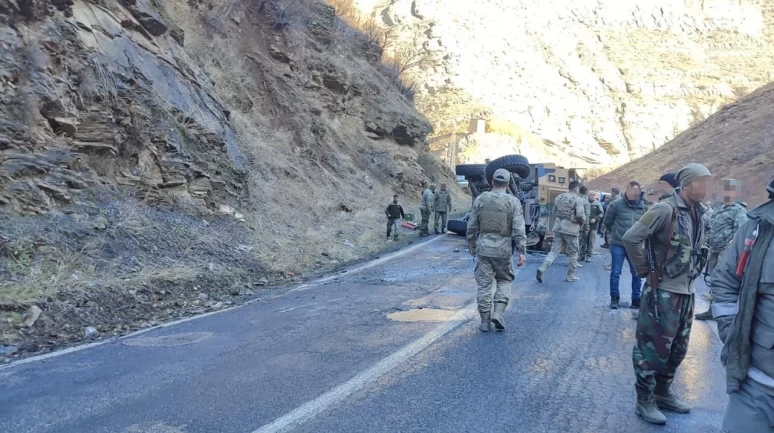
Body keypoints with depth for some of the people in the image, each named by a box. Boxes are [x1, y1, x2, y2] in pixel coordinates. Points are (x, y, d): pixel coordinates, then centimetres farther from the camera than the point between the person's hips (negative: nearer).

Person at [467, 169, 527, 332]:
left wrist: (472, 246, 17)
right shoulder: (513, 202, -4)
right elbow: (519, 230, -10)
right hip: (503, 249, -1)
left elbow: (471, 226, 5)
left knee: (484, 284, 8)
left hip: (484, 247, 1)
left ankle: (485, 321, 11)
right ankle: (498, 313, 2)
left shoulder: (481, 199, 2)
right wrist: (522, 252, -8)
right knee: (504, 281, 17)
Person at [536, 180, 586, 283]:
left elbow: (554, 213, 15)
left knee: (554, 250, 7)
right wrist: (582, 222, 1)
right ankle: (571, 275, 16)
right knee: (573, 253, 10)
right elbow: (580, 215, -18)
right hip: (571, 229, -5)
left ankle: (542, 269, -10)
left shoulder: (559, 197, 10)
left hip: (558, 228, 5)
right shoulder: (578, 199, -9)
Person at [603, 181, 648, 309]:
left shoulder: (644, 207, 0)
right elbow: (607, 222, 4)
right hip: (618, 245, -3)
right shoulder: (616, 205, -9)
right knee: (615, 273, 2)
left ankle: (636, 299, 20)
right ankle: (614, 298, 14)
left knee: (637, 274, 8)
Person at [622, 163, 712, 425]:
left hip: (687, 291, 8)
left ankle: (663, 393, 35)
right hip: (663, 291, -8)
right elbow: (631, 238, -22)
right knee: (654, 347, 2)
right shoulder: (665, 210, -17)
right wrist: (645, 270, -13)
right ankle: (645, 401, 16)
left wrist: (692, 274, 12)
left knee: (677, 348, 18)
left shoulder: (699, 212, 7)